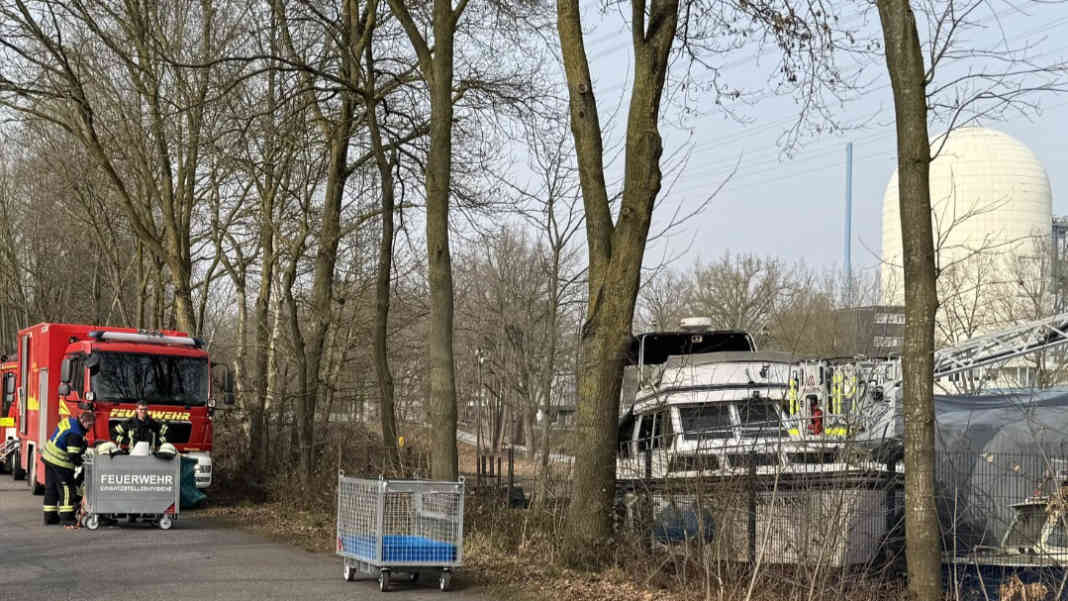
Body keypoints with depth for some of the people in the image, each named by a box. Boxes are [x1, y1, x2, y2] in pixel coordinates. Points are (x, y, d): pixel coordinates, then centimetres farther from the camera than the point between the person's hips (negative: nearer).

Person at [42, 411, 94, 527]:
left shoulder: (70, 421, 5)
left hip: (48, 456, 10)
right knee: (66, 489, -3)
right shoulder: (75, 434, -24)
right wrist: (83, 463, -10)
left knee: (51, 489, 16)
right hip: (60, 463, -10)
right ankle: (67, 518, -3)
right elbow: (73, 455, -24)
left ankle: (49, 517, 24)